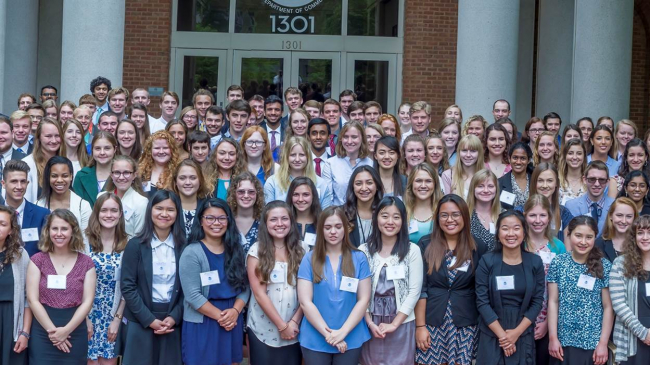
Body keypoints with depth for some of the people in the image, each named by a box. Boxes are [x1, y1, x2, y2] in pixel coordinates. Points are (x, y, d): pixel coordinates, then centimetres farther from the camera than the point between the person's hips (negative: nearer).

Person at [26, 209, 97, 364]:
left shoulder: (86, 263, 4)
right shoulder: (37, 260, 2)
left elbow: (88, 301, -2)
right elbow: (32, 300, -4)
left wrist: (66, 330, -12)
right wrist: (52, 330, -11)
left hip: (75, 333, 1)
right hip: (43, 333, -1)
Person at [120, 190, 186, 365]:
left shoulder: (184, 247, 3)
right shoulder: (136, 245, -2)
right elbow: (127, 287, -6)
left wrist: (174, 317, -10)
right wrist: (149, 320, -12)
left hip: (172, 322, 2)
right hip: (139, 322, -1)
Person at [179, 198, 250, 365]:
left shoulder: (236, 250, 7)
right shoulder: (191, 253, -9)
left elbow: (245, 287, 4)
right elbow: (192, 295, -15)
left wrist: (235, 311, -13)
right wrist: (220, 316, -15)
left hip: (232, 323, 5)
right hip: (202, 324, -5)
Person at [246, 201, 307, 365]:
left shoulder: (302, 249, 3)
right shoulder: (257, 251, -6)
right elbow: (259, 294, -9)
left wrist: (295, 321, -9)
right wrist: (282, 326, -10)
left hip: (294, 328, 2)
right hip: (263, 330, -2)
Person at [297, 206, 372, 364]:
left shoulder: (359, 258, 1)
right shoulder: (309, 259, -2)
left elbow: (363, 300, -2)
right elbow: (305, 302, -6)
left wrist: (342, 332, -11)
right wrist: (328, 334, -13)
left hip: (351, 340, 0)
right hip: (315, 340, 0)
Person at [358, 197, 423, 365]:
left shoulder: (412, 250, -2)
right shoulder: (364, 250, 0)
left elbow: (414, 291, -5)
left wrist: (394, 324, -10)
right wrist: (370, 323, -9)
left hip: (402, 323, -1)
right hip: (371, 324, 1)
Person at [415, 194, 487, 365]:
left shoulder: (478, 249, 3)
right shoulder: (426, 245, -1)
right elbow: (419, 288, -3)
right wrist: (420, 326, -7)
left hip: (465, 325, 1)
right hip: (432, 323, -1)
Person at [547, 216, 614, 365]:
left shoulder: (604, 266, -2)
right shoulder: (558, 263, 0)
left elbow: (608, 307, -2)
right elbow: (553, 302, 0)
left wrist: (603, 343, -6)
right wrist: (553, 338, -4)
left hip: (593, 343, -1)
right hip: (563, 341, 1)